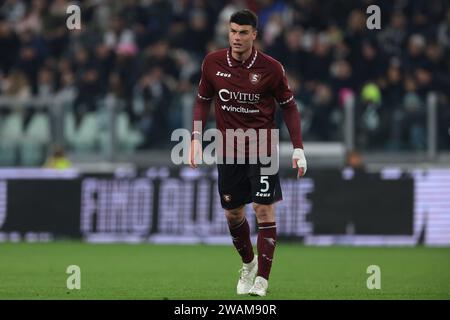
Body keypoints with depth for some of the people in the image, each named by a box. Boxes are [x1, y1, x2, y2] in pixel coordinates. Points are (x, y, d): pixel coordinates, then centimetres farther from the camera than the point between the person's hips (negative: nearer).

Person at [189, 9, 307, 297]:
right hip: (228, 150, 3)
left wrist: (298, 148, -6)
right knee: (233, 213, 7)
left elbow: (289, 106, 0)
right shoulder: (213, 63, -2)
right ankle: (248, 263, 33)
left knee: (265, 209, -10)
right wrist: (196, 138, 1)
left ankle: (262, 279, -5)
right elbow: (203, 100, 11)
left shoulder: (271, 68, -9)